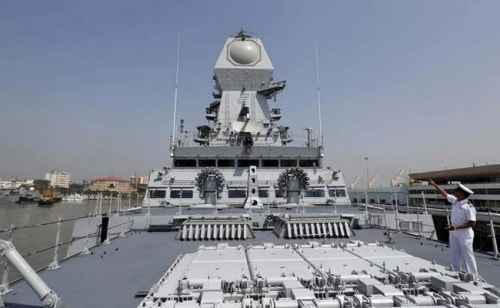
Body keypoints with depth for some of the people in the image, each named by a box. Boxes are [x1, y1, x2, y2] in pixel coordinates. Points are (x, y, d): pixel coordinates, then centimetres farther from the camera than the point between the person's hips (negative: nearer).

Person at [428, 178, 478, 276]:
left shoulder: (469, 207, -19)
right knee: (455, 255, 15)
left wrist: (455, 227, -24)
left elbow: (472, 223, -21)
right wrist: (434, 184, 20)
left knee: (467, 255, 3)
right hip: (453, 233, 7)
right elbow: (444, 193, 16)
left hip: (464, 233, -7)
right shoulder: (455, 201, 1)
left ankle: (473, 277, 15)